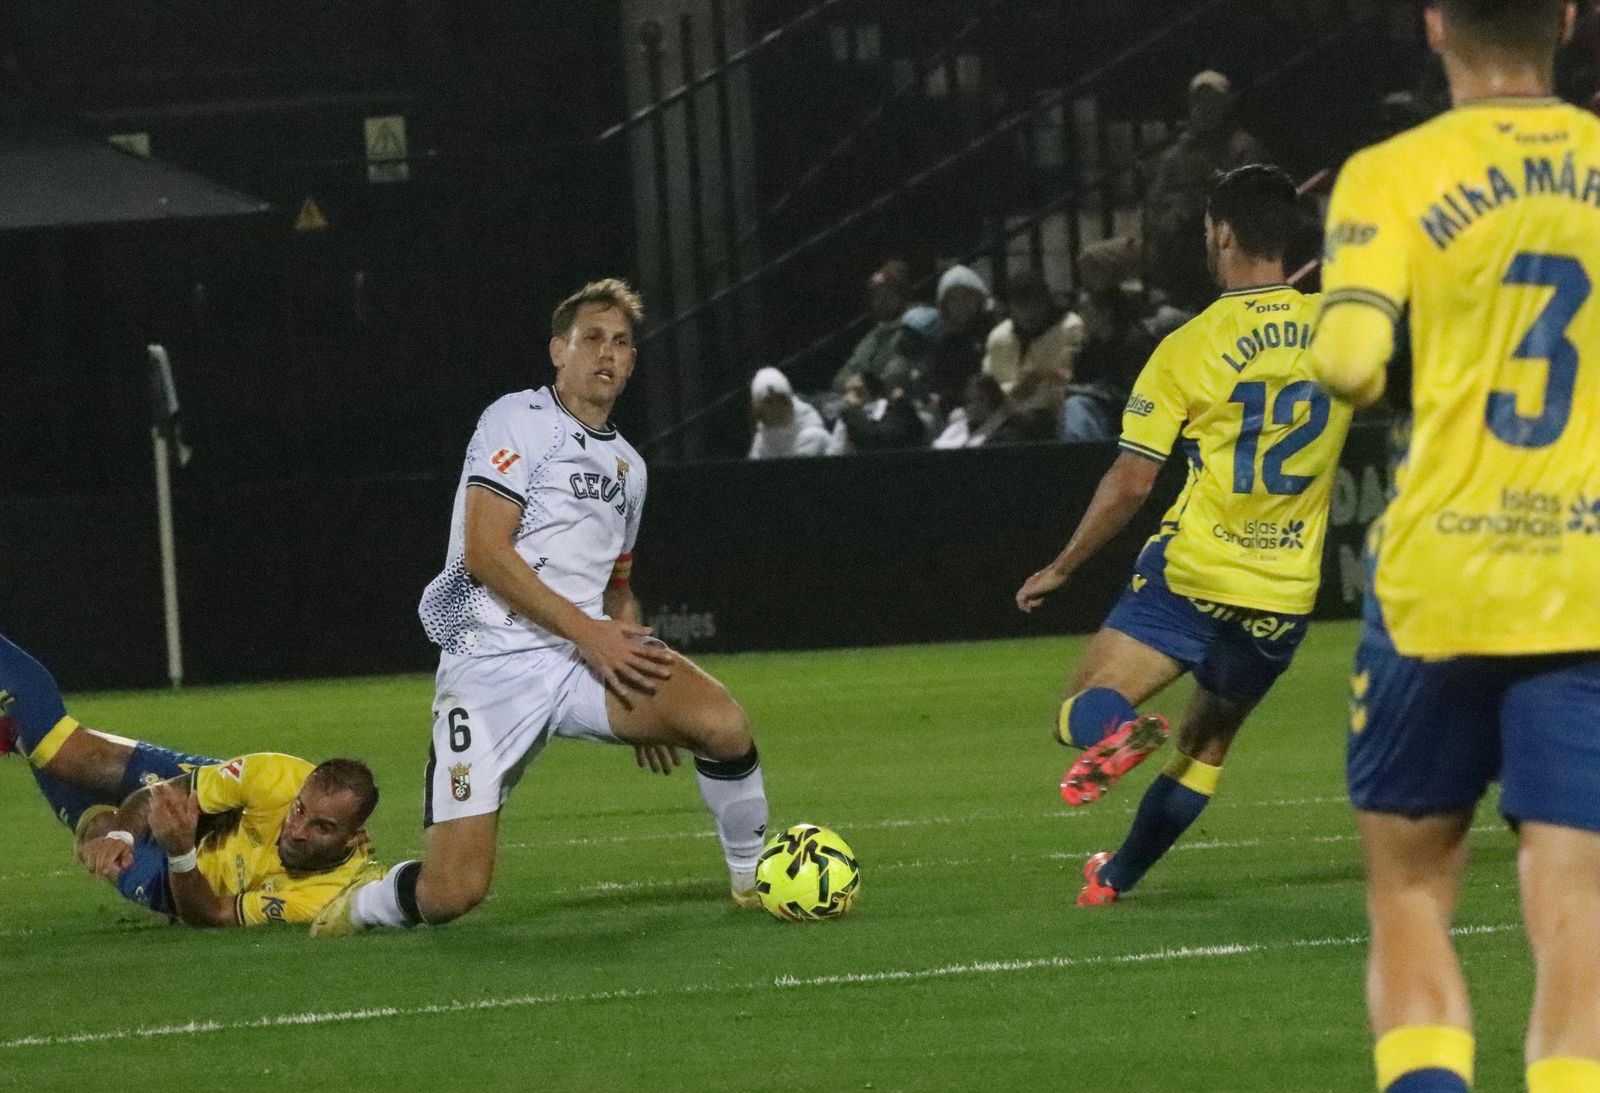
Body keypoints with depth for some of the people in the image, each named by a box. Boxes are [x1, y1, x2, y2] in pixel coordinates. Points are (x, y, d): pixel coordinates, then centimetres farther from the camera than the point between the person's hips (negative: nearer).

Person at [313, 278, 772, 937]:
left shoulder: (627, 464, 21)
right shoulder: (519, 421, -2)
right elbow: (484, 552, -12)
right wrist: (588, 633, -16)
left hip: (590, 659, 6)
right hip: (492, 663, -6)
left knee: (722, 723, -24)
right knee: (452, 893, -15)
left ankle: (752, 879, 1)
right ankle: (363, 905, 20)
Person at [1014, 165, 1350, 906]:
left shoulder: (1190, 348, -9)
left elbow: (1130, 483, -7)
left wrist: (1061, 569, 4)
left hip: (1192, 575, -4)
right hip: (1285, 595, 4)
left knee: (1085, 709, 0)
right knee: (1209, 740, 23)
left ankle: (1118, 733, -34)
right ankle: (1118, 876, 28)